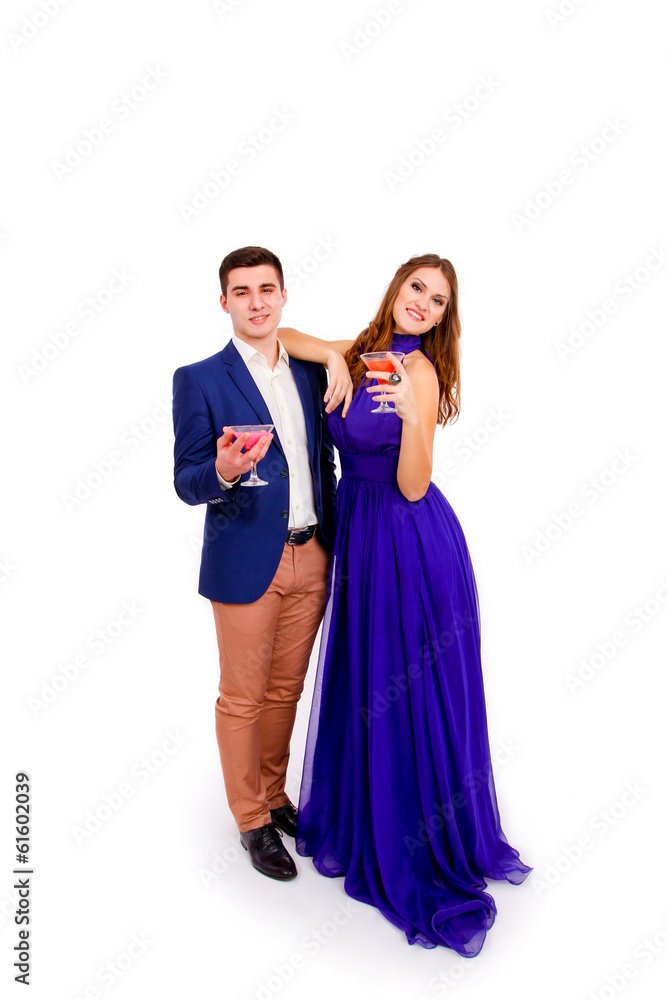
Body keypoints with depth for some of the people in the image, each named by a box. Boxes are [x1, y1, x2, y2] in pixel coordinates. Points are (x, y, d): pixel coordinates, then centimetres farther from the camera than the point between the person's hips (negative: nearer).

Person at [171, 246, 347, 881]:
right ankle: (252, 819, 29)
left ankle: (274, 794, 39)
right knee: (242, 698, 9)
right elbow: (187, 483, -9)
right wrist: (223, 472, -30)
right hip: (247, 563, -4)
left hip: (310, 559, 5)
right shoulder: (198, 380, -6)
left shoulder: (311, 373, 8)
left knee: (285, 690, 18)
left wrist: (334, 541, 10)